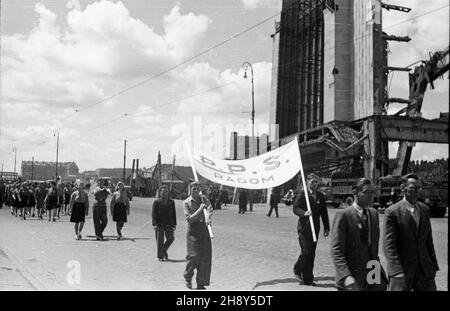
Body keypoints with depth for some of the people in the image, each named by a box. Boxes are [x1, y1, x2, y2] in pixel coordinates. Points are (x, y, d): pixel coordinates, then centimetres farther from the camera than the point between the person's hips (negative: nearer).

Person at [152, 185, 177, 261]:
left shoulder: (171, 202, 11)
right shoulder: (156, 202, 0)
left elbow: (173, 214, 13)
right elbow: (154, 214, -3)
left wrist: (174, 224, 9)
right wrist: (154, 224, -12)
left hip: (169, 224, 3)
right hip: (159, 224, -3)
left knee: (171, 238, -3)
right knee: (160, 240, 1)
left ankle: (164, 250, 24)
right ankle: (160, 256, 12)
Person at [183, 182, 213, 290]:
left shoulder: (203, 198, 7)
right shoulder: (186, 202, -2)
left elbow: (209, 208, -12)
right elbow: (189, 219, -11)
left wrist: (208, 218, -31)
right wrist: (200, 209, -19)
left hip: (203, 229, 4)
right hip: (193, 230, -3)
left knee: (205, 257, 1)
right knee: (194, 256, -11)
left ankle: (201, 283, 11)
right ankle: (187, 277, 16)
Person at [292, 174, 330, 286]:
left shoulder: (320, 196, 11)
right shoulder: (302, 194, -3)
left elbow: (324, 213, 14)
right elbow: (295, 208, -10)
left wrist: (326, 227, 10)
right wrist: (304, 213, -29)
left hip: (315, 228, 5)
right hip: (304, 227, -5)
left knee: (311, 253, 7)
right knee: (306, 252, -9)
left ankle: (308, 278, 16)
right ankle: (298, 270, 16)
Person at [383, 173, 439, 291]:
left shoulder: (425, 209, 10)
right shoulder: (392, 212, -9)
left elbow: (428, 239, 15)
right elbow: (389, 244, -13)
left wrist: (433, 265, 11)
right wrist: (397, 271, -22)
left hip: (425, 268, 5)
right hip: (402, 269, -5)